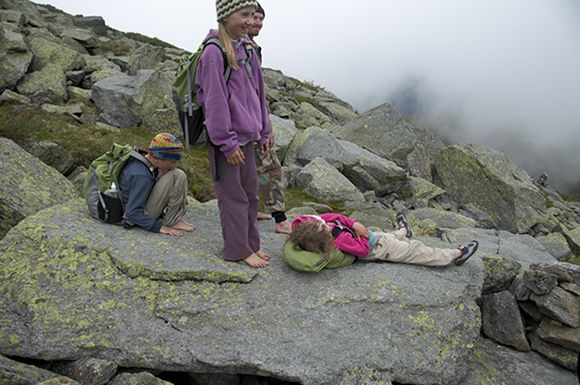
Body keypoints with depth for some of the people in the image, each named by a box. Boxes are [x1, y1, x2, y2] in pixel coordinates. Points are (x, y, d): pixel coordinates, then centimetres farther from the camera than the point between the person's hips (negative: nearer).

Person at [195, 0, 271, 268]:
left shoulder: (247, 49, 10)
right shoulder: (214, 52, -14)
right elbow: (215, 101, -17)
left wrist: (263, 132, 15)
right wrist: (227, 143, -17)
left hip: (246, 136, 8)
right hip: (226, 138, -8)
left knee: (250, 192, 14)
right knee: (233, 195, 1)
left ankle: (251, 244, 28)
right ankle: (238, 250, 14)